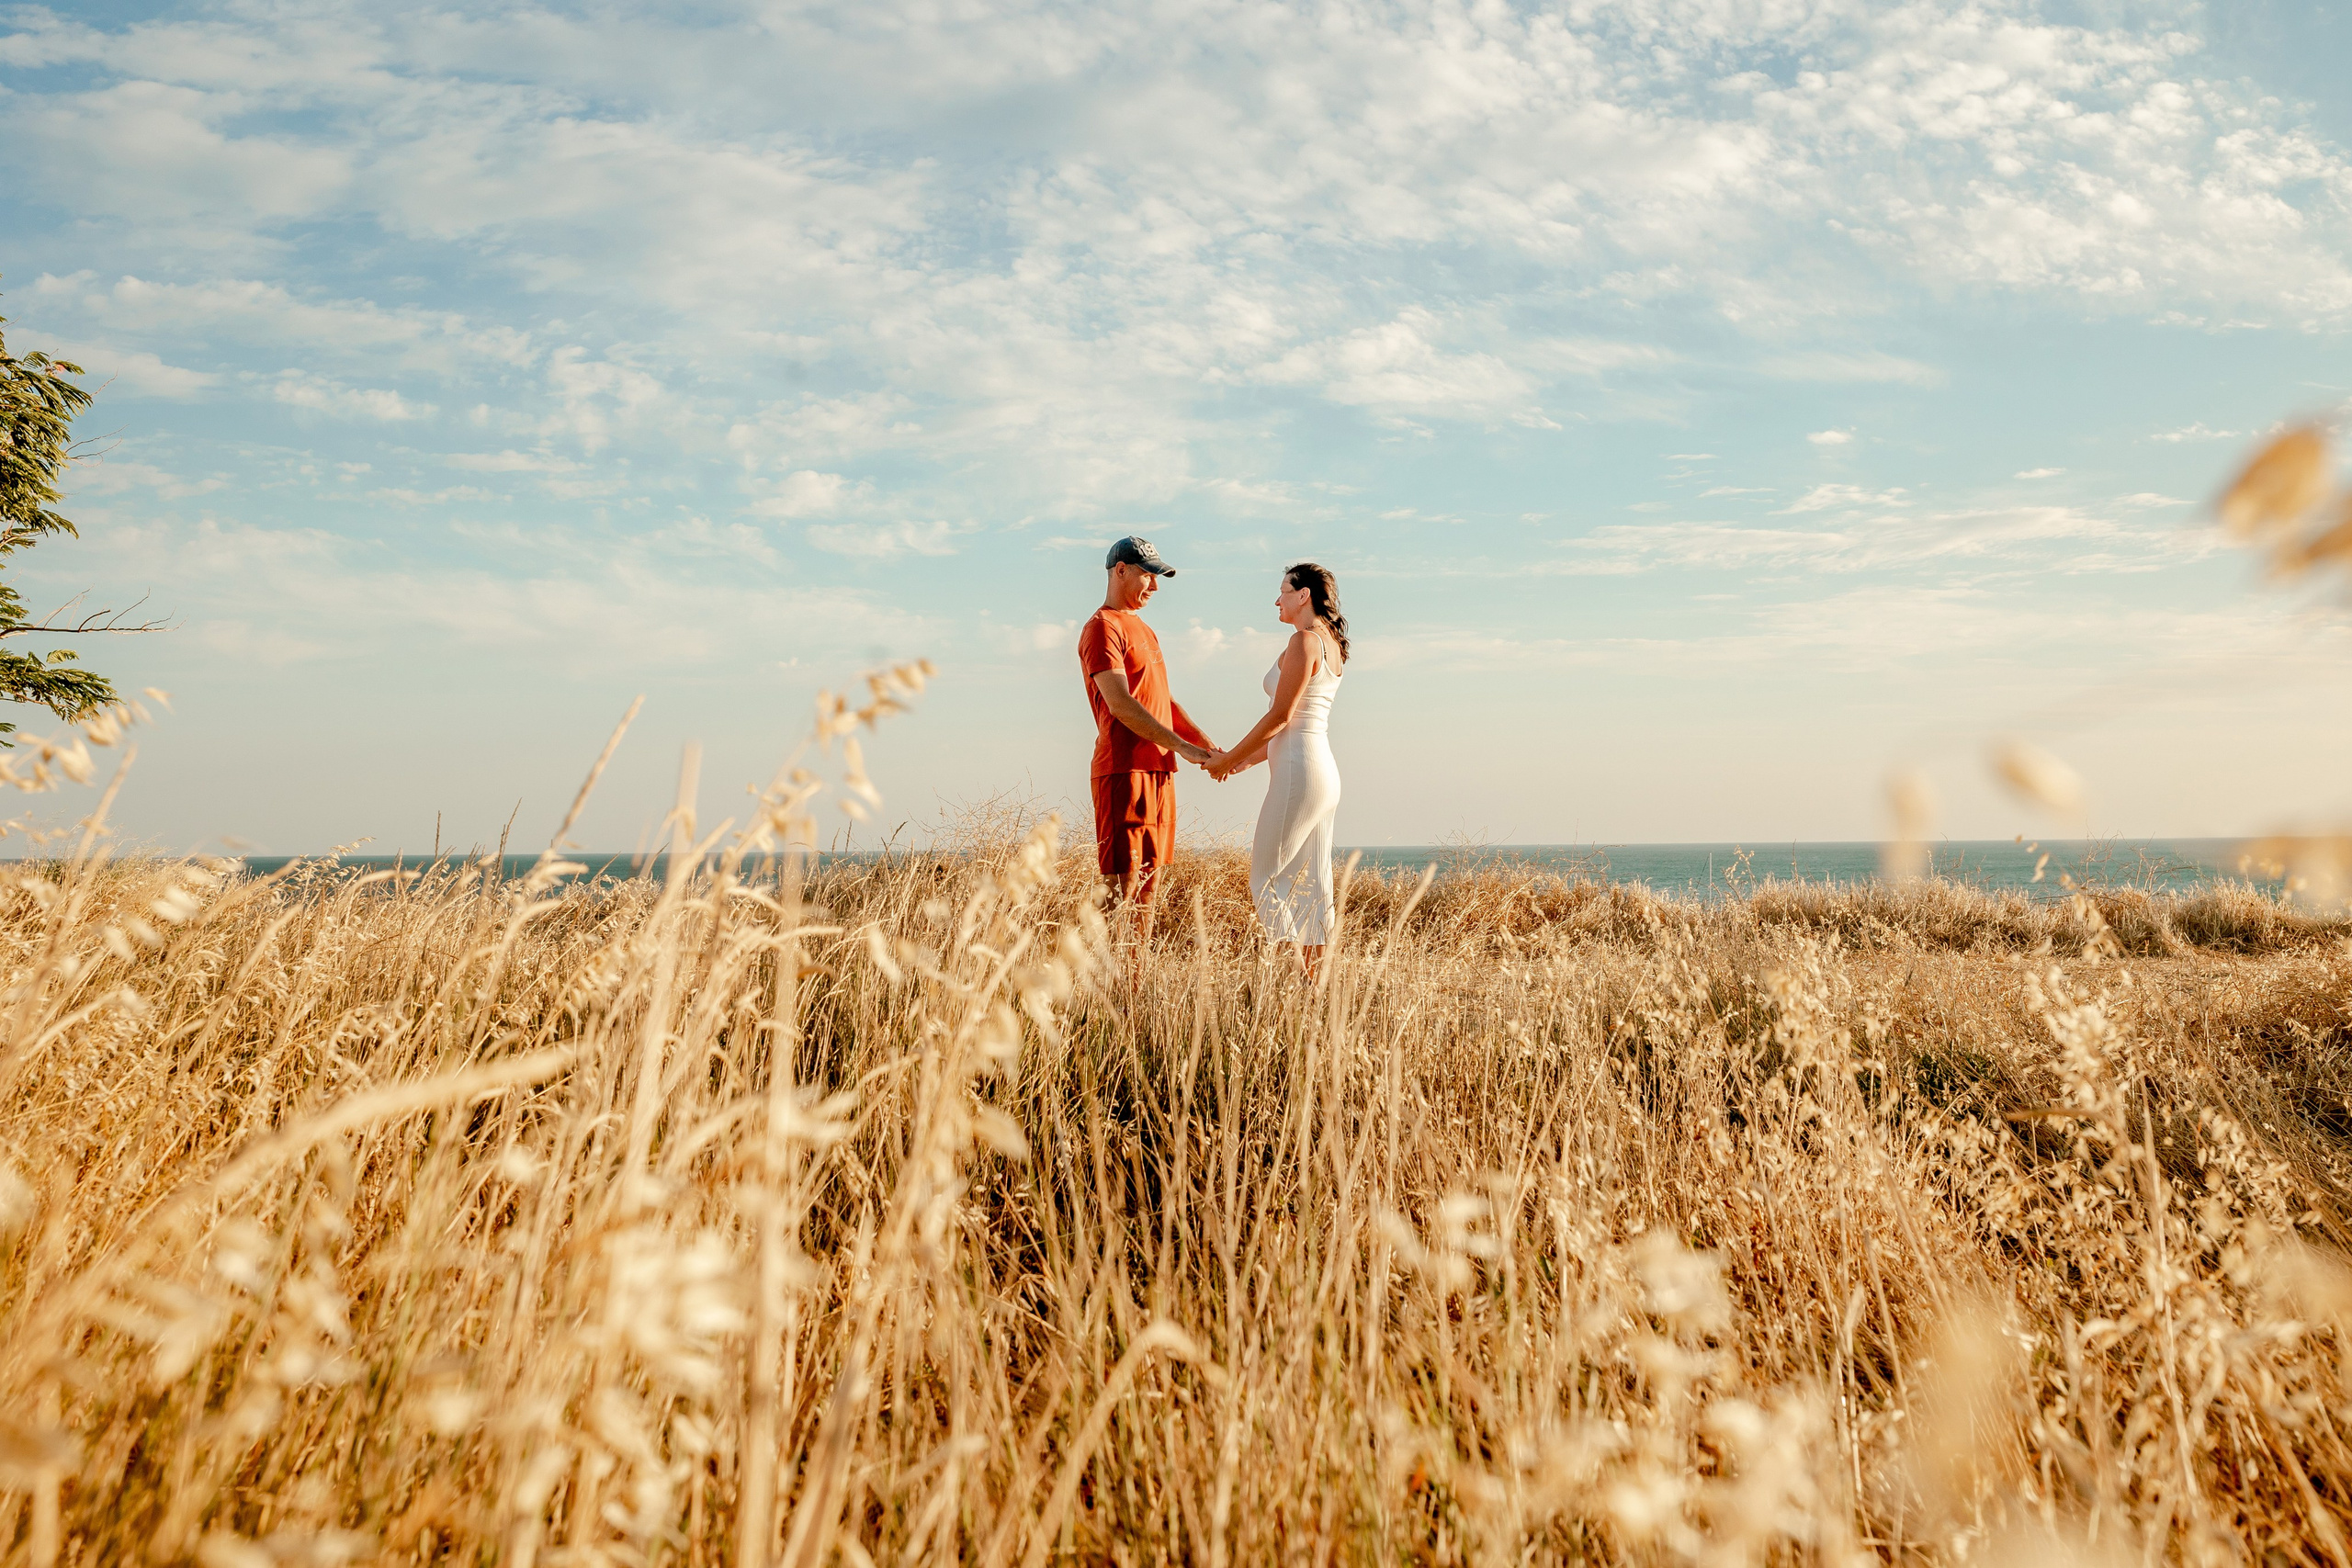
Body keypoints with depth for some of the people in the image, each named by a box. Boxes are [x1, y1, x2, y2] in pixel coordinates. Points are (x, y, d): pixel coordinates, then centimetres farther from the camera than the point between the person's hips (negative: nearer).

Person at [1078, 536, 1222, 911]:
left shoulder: (1142, 628, 23)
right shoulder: (1102, 629, -8)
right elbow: (1120, 704, -19)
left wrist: (1205, 743, 9)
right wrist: (1181, 746, -21)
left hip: (1159, 769, 9)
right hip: (1124, 770, -9)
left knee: (1150, 885, 8)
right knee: (1123, 886, -11)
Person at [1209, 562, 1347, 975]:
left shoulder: (1305, 640, -11)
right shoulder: (1332, 645, 18)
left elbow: (1280, 716, -15)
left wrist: (1229, 759, -6)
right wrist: (1247, 760, 18)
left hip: (1300, 771, -10)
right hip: (1323, 770, 10)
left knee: (1266, 879, -6)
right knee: (1312, 885, 9)